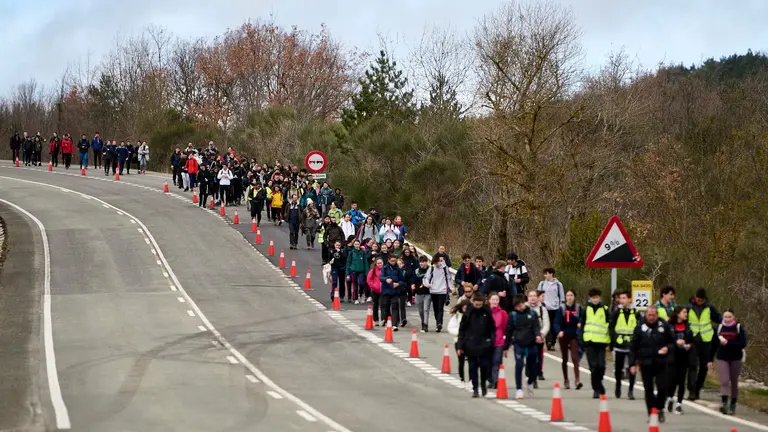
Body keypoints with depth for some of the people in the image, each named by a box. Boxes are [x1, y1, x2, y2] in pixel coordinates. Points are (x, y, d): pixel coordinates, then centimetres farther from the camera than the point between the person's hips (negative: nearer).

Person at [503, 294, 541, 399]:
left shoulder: (532, 313, 3)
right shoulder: (512, 315, 2)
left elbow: (536, 326, -5)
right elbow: (509, 331, 7)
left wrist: (538, 335, -27)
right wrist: (506, 347, 9)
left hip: (531, 344, 1)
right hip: (518, 344, -1)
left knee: (533, 367, 9)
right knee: (519, 365, -14)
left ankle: (530, 384, 38)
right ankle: (519, 389, -7)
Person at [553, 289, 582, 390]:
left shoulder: (578, 308, 1)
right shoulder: (562, 308, -1)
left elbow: (582, 319, 7)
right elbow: (556, 322, -8)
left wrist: (580, 323, -17)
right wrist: (559, 331, -27)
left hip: (574, 336, -1)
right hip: (563, 336, 2)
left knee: (574, 357, -15)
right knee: (564, 359, 10)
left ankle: (577, 380, -23)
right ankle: (566, 381, 21)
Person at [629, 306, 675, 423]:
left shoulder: (664, 326, 1)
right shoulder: (640, 328, -1)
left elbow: (672, 342, 11)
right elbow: (633, 347, 2)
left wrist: (668, 348, -11)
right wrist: (632, 364, -2)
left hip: (660, 364, 0)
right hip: (645, 364, 0)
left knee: (662, 388, -6)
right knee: (648, 390, 2)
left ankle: (660, 409, 18)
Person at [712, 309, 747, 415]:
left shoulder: (739, 328, -2)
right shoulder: (719, 328, 4)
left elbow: (743, 344, -12)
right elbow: (714, 345, 8)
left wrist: (728, 343, -19)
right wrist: (710, 359, 7)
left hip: (736, 359, -1)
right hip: (722, 359, 1)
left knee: (734, 382, 8)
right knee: (724, 381, -13)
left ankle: (733, 406, 18)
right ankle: (724, 404, -23)